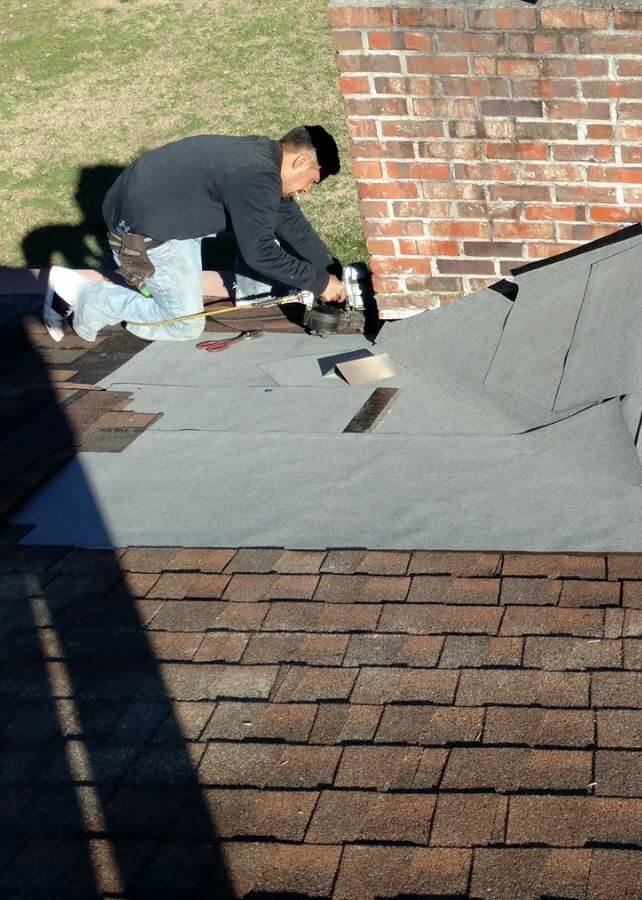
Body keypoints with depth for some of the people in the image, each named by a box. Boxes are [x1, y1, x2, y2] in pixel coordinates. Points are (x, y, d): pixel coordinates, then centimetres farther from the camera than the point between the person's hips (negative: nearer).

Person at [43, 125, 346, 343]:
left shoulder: (264, 155, 5)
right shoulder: (256, 177, -26)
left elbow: (292, 222, 15)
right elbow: (260, 252, -22)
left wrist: (331, 269, 12)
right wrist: (319, 282, -13)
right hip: (141, 228, -10)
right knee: (186, 324, -3)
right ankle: (80, 295, -2)